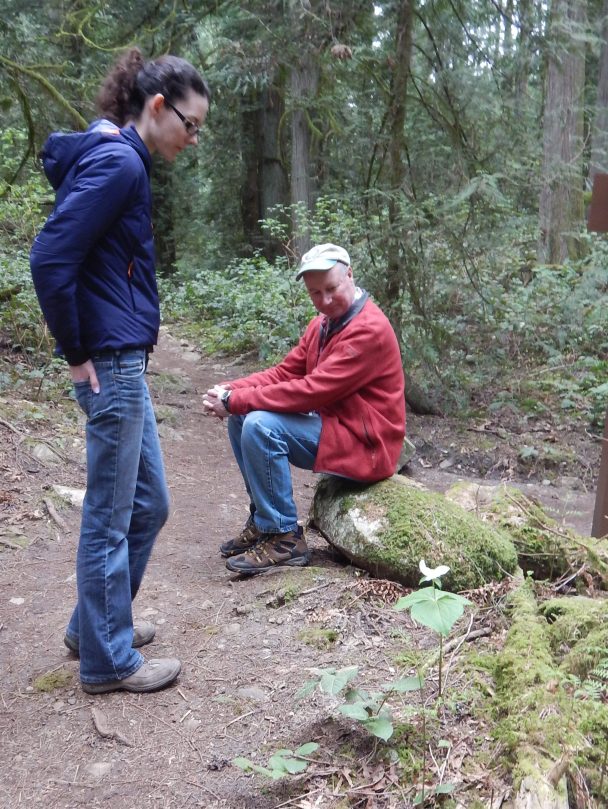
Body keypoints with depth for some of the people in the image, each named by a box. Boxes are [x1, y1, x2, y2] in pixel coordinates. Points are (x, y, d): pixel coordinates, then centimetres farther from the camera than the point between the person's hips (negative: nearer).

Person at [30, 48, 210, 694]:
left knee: (146, 502, 18)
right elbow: (50, 259, -22)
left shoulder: (115, 158, 15)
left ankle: (94, 623, 34)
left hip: (123, 363, 10)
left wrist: (88, 348, 13)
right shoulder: (118, 162, -14)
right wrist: (77, 353, -13)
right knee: (110, 515, 3)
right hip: (111, 363, -10)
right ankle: (107, 660, 20)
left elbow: (65, 259, 19)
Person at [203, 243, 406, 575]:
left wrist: (236, 400, -22)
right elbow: (285, 372, 6)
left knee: (260, 426, -25)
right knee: (241, 418, 3)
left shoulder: (369, 330, -20)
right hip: (330, 425, 9)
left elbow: (311, 391, -26)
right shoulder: (323, 323, 9)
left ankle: (284, 538, -12)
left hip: (364, 444, -9)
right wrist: (230, 391, -10)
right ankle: (262, 521, 11)